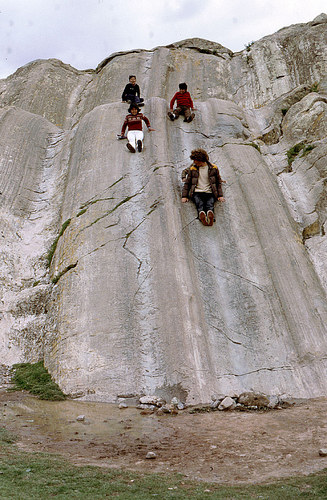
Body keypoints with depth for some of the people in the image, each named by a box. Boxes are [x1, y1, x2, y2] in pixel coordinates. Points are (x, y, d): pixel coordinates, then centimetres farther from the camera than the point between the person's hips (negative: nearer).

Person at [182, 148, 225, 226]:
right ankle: (201, 215, -62)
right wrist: (184, 196, 8)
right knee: (200, 205, -32)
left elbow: (218, 182, 19)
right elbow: (187, 183, 18)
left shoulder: (213, 168, 12)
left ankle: (210, 215, -62)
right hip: (197, 192, 0)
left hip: (209, 193, 0)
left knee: (210, 205, -32)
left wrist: (220, 195, 8)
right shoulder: (192, 168, 14)